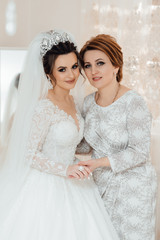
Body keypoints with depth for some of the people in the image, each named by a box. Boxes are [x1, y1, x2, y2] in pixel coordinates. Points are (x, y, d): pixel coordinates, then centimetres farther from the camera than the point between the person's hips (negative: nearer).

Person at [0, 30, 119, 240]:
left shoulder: (73, 103, 4)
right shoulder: (43, 107, -21)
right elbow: (30, 154, -19)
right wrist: (65, 170, -25)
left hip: (69, 186, 8)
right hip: (45, 187, -8)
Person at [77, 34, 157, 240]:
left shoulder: (133, 102, -19)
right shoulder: (89, 102, 1)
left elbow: (139, 153, -20)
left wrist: (99, 162, -27)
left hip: (132, 187, -5)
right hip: (100, 184, 6)